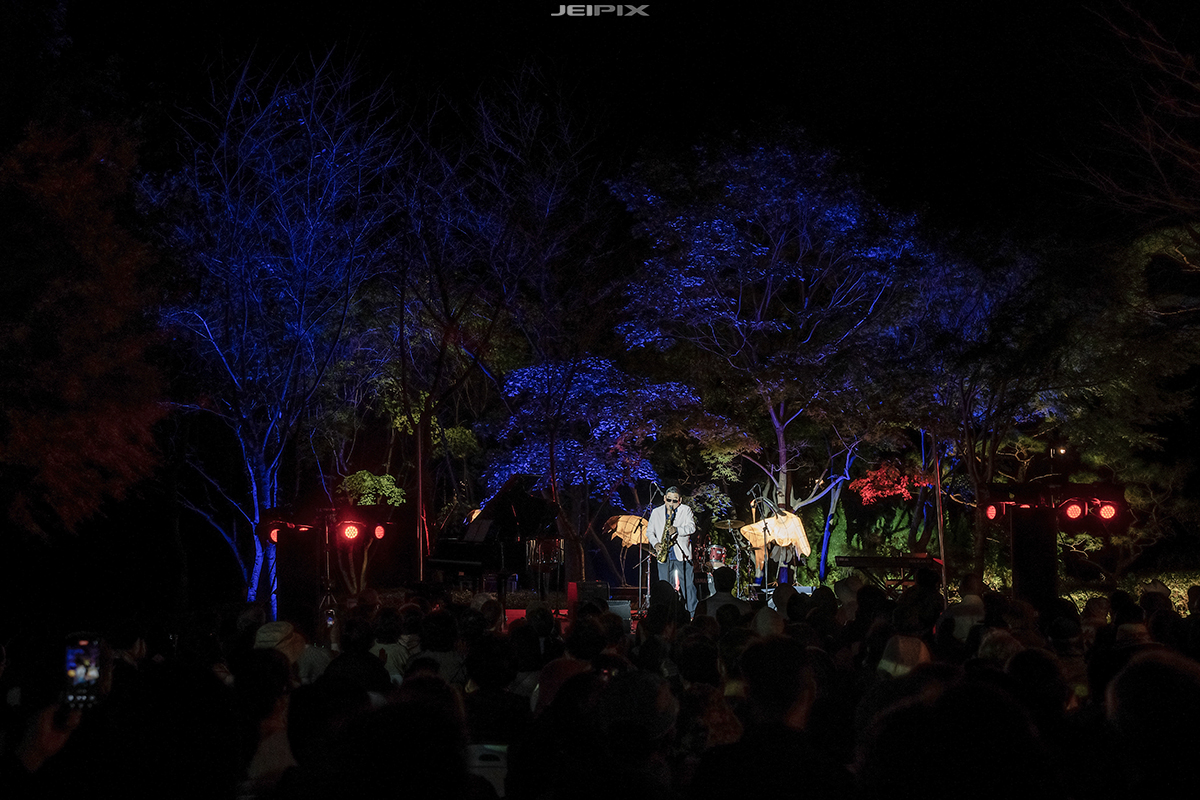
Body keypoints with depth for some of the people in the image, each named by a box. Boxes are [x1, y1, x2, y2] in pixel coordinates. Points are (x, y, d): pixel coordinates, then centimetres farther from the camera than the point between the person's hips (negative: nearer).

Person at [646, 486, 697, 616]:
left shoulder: (685, 510, 5)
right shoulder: (656, 512, 11)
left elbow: (692, 527, -6)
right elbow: (649, 531, 13)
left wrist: (677, 530, -23)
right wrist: (655, 543, -5)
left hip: (682, 554, -2)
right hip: (664, 556, 2)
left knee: (688, 585, -3)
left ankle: (693, 613, 4)